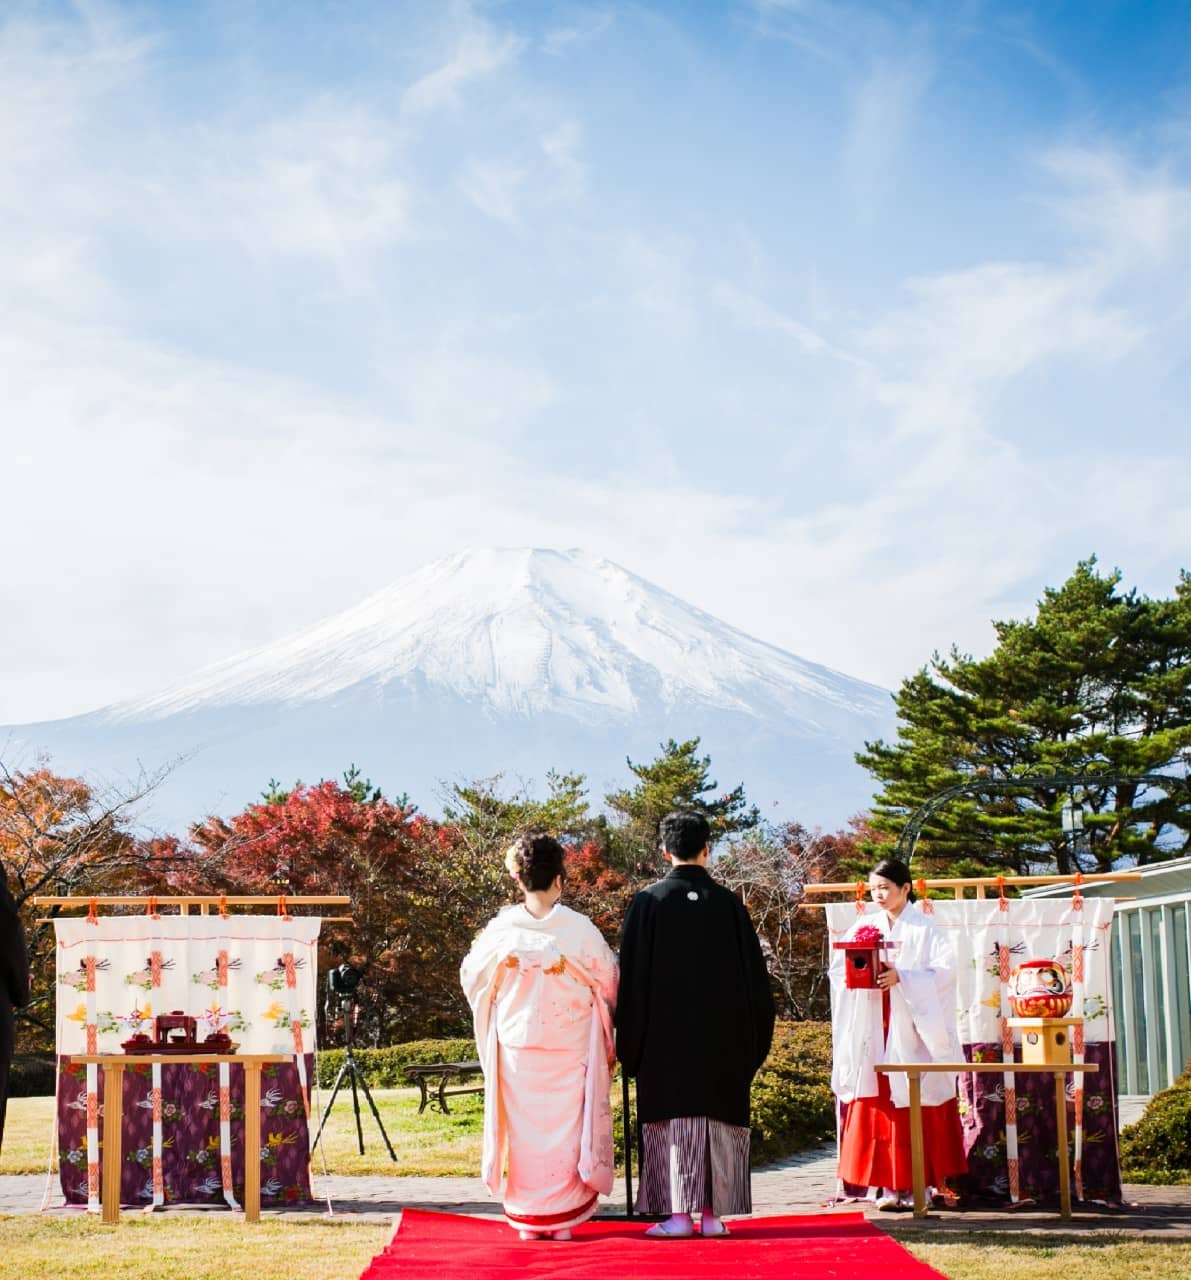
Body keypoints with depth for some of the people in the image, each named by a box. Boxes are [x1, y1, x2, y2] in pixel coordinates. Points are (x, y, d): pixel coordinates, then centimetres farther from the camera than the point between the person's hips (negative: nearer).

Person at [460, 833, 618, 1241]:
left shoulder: (502, 928, -6)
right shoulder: (579, 928, -9)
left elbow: (472, 976, 8)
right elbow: (609, 980, 1)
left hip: (517, 1044, 1)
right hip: (569, 1045, -1)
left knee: (524, 1128, 8)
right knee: (565, 1128, 6)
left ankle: (527, 1220, 11)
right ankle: (563, 1218, 7)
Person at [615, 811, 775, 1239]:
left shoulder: (648, 902, -5)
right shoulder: (729, 904, 1)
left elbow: (632, 977, -4)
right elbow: (754, 975, 6)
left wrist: (629, 1044, 3)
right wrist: (752, 1039, 14)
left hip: (665, 1035, -2)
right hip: (722, 1037, 2)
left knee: (673, 1115, 0)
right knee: (718, 1117, 6)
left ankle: (678, 1213, -4)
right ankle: (712, 1212, 5)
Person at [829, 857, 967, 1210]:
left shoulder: (923, 929, 0)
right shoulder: (865, 926, 12)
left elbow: (944, 970, -10)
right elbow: (837, 967, 8)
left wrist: (901, 977, -20)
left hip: (910, 1030, -4)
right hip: (873, 1029, 4)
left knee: (914, 1108, -3)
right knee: (876, 1106, -1)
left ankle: (917, 1185, 2)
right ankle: (889, 1185, 3)